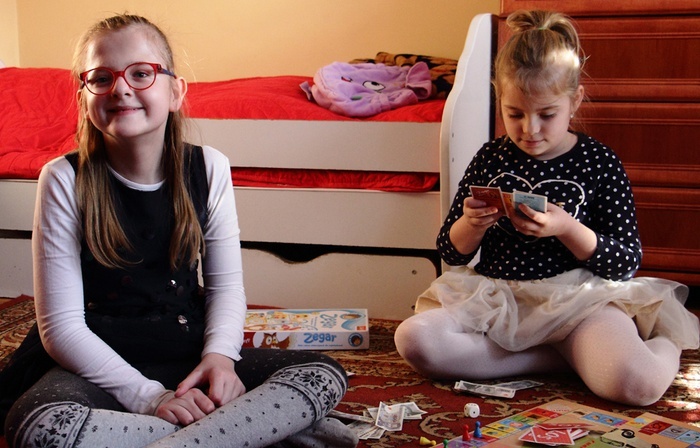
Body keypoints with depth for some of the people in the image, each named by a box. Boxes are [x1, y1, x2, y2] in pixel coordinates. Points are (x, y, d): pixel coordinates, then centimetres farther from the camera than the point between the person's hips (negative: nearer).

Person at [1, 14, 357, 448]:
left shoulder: (209, 168, -1)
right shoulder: (64, 180, -9)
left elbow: (226, 283, 4)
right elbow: (62, 325, -11)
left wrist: (220, 355, -17)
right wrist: (149, 397, -20)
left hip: (190, 357, 2)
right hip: (104, 367, -2)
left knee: (326, 375, -18)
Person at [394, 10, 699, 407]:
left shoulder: (600, 164, -1)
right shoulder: (490, 159, 7)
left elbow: (628, 261, -2)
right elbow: (452, 253, 11)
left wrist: (568, 229, -19)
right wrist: (472, 223, -13)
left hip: (578, 298, -3)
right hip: (496, 298, 4)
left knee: (636, 384, -32)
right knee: (413, 339, -24)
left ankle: (664, 343, 8)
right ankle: (559, 358, -14)